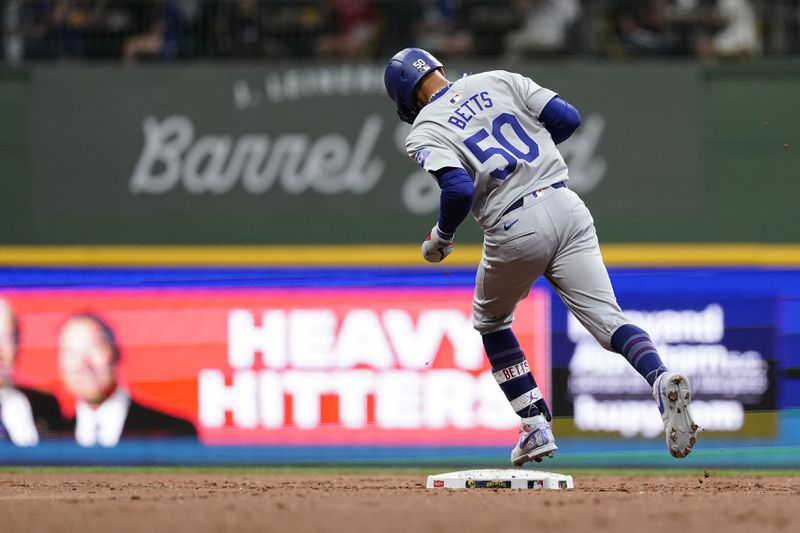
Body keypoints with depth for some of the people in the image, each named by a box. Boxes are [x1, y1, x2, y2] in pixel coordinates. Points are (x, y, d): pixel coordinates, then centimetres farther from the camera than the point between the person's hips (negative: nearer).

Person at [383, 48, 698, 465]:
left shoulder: (424, 132, 3)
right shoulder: (499, 81, 16)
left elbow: (458, 189, -14)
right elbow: (567, 119, 9)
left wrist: (441, 238, 4)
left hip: (513, 229, -3)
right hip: (566, 206, 3)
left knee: (490, 320, 25)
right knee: (607, 320, -3)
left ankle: (536, 427, 17)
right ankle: (662, 380, -32)